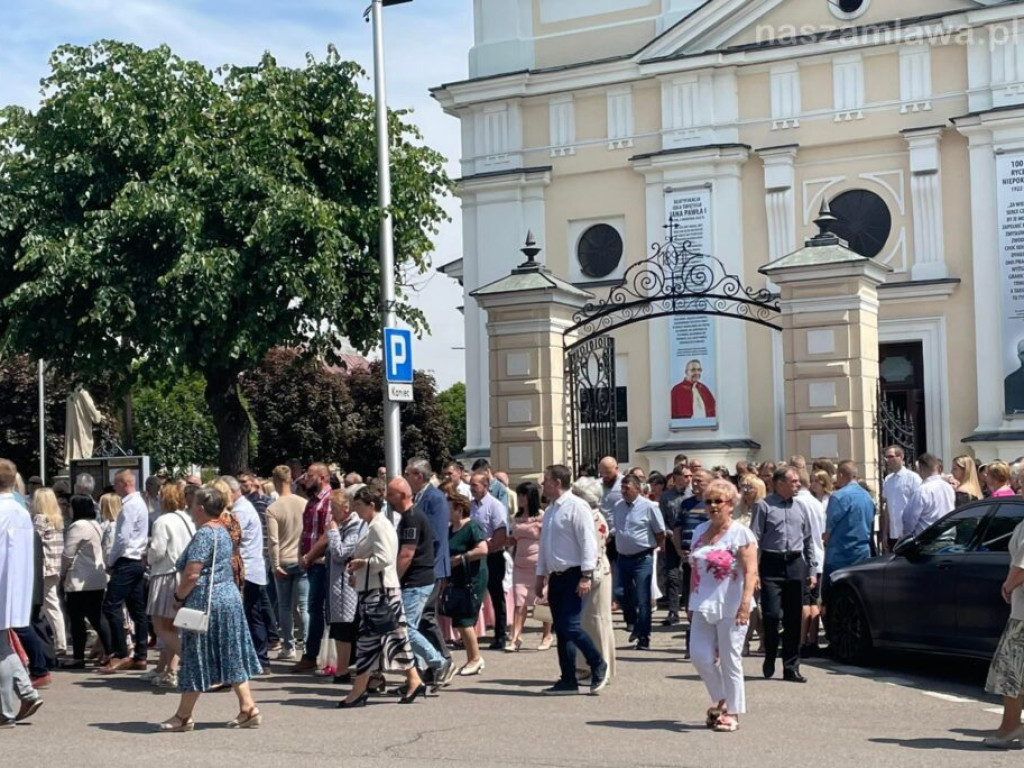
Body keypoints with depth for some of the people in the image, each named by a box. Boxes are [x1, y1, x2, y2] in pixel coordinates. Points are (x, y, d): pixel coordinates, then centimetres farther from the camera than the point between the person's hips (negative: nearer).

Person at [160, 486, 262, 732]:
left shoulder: (204, 534, -16)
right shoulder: (223, 531, 13)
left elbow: (192, 574, -22)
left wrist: (179, 597, -7)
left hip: (206, 602, -9)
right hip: (230, 598, 9)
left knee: (196, 659, 1)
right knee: (231, 657, 11)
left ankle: (184, 716, 10)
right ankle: (248, 709, 8)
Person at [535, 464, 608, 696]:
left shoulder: (576, 506, -11)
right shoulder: (550, 510, 16)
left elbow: (588, 541, -16)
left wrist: (586, 576, -21)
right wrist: (540, 576, 20)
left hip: (574, 576, -9)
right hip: (556, 577, 9)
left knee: (570, 626, -14)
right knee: (561, 631, 8)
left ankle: (598, 665, 6)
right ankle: (568, 680, 14)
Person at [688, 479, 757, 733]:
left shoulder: (740, 533, -7)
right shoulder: (700, 531, 12)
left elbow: (750, 571, -14)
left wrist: (745, 603, -24)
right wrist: (692, 601, 16)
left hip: (731, 608, -6)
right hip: (704, 607, 6)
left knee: (730, 661, 1)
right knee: (699, 655, 2)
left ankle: (732, 712, 12)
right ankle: (721, 701, 22)